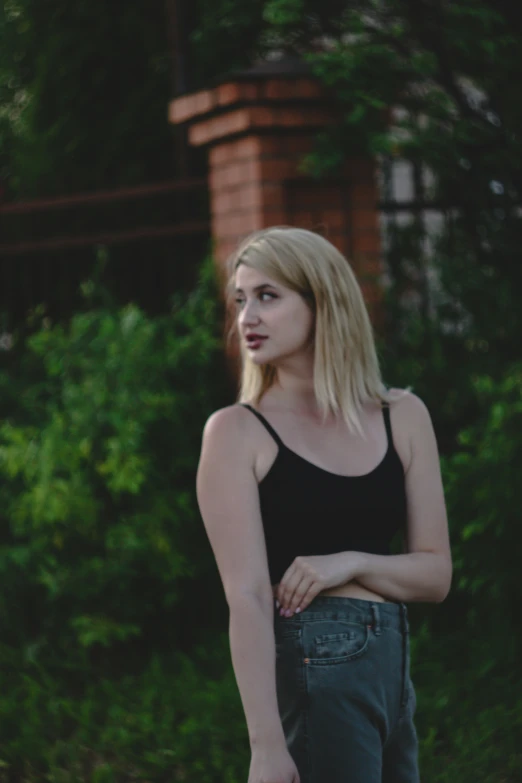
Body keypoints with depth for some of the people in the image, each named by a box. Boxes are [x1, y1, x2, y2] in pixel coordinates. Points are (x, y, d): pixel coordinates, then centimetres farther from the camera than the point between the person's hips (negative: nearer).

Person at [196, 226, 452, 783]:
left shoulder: (403, 417, 9)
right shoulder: (237, 432, -4)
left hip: (393, 663, 5)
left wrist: (351, 562, -10)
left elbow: (436, 573, 10)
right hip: (311, 669, -5)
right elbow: (246, 596, -13)